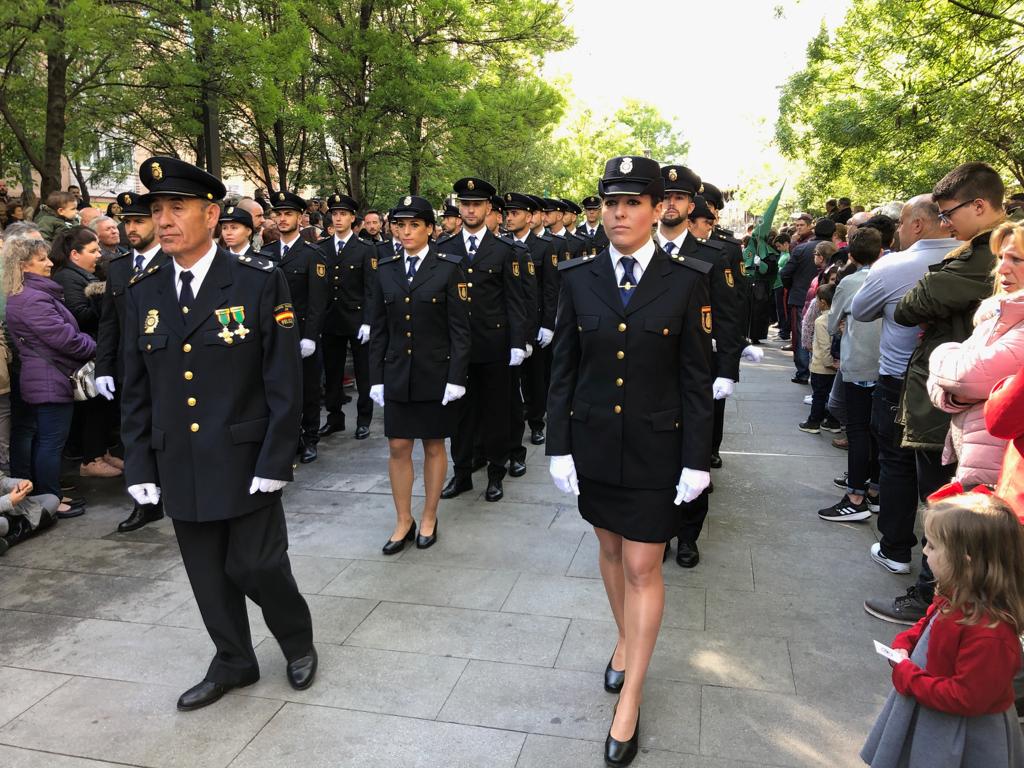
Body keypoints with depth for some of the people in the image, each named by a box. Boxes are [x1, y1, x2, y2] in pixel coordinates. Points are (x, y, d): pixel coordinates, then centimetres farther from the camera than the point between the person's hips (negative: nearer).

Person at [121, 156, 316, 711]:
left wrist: (275, 460, -13)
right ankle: (233, 663, 36)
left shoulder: (260, 282, -9)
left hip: (244, 464, -4)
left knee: (257, 566, 3)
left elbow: (284, 380, -10)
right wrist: (139, 465, 5)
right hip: (179, 468, 5)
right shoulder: (142, 292, 5)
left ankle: (298, 642, 32)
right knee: (209, 575, 14)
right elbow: (135, 390, 9)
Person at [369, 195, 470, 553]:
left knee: (433, 445, 10)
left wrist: (456, 378, -12)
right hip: (397, 374, 3)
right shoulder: (386, 268, 5)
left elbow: (460, 328, -8)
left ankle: (429, 518, 25)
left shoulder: (449, 267, -6)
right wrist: (377, 376, 4)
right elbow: (379, 328, 7)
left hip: (436, 373, -3)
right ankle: (403, 522, 22)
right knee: (398, 447, 6)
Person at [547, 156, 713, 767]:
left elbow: (697, 377, -5)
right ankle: (626, 641, 45)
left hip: (655, 447, -2)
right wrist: (560, 446, -1)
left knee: (644, 567, 3)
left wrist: (697, 460, -7)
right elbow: (564, 368, 2)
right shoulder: (578, 277, -2)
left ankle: (630, 703, 17)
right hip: (593, 441, 3)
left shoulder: (687, 280, -8)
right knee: (611, 550, 19)